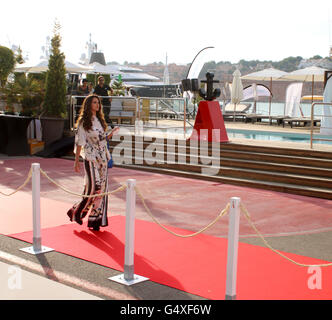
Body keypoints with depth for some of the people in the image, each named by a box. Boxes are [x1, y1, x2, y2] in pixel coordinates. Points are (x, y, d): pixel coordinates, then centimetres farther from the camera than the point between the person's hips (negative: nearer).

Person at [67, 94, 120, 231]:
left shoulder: (100, 120, 15)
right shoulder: (83, 122, -5)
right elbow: (79, 142, -8)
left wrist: (112, 133, 2)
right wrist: (76, 161, -10)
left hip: (102, 158, 6)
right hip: (90, 158, -6)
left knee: (102, 188, 3)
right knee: (93, 187, -11)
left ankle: (96, 219, 10)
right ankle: (77, 211, 11)